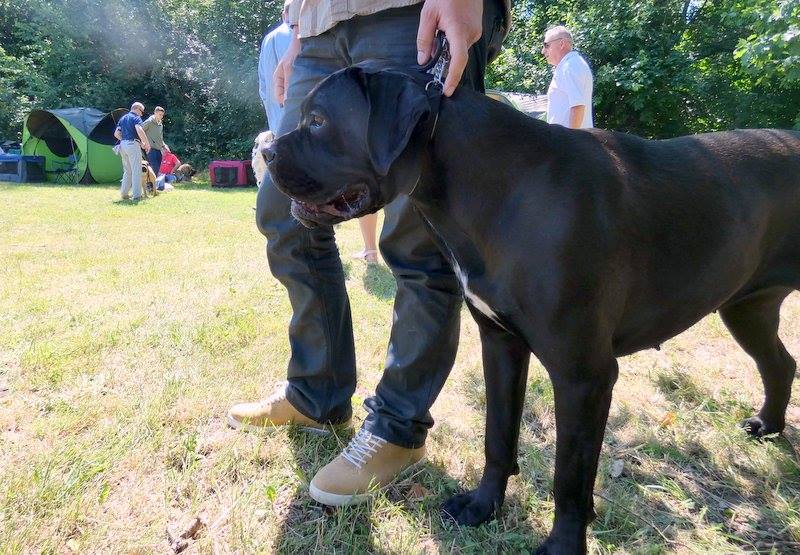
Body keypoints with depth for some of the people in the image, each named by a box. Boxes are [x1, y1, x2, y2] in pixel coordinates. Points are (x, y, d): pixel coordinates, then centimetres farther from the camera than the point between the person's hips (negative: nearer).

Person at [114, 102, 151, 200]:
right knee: (136, 171, -6)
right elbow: (139, 130, -23)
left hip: (122, 144, 8)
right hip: (132, 144, -8)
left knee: (127, 170, 17)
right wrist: (147, 143, -16)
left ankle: (124, 193, 17)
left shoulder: (122, 118, 20)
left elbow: (116, 134, 18)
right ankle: (136, 195, -8)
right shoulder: (136, 118, -5)